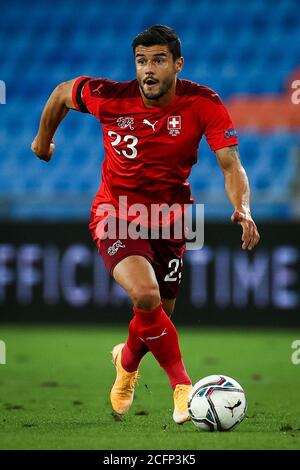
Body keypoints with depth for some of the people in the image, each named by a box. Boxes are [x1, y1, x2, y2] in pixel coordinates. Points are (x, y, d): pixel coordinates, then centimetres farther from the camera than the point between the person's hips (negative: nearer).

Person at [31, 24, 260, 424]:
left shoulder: (203, 103, -16)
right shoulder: (109, 97, -16)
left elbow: (231, 165, -20)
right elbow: (62, 93, 4)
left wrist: (242, 208, -39)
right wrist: (43, 140, 18)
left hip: (169, 218, 2)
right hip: (116, 214, -2)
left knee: (157, 316, 11)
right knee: (146, 295, -28)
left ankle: (127, 360, 48)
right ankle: (182, 386, -12)